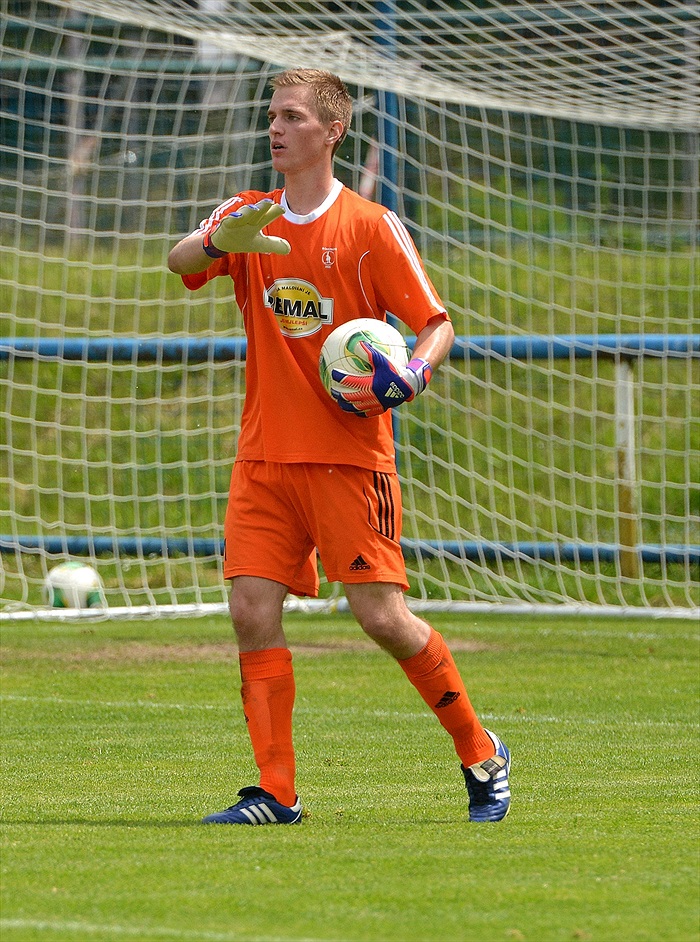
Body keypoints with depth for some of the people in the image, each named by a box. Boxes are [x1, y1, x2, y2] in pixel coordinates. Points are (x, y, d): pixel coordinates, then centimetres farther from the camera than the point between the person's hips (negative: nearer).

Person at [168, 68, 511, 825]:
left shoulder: (371, 227, -2)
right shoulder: (248, 218, 8)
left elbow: (436, 324, -1)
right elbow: (180, 261, -10)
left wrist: (408, 376, -22)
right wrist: (219, 244, -33)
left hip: (349, 454, -4)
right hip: (264, 455, 4)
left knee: (382, 615, -9)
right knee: (251, 612, -8)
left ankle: (481, 755, 10)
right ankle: (276, 793, -3)